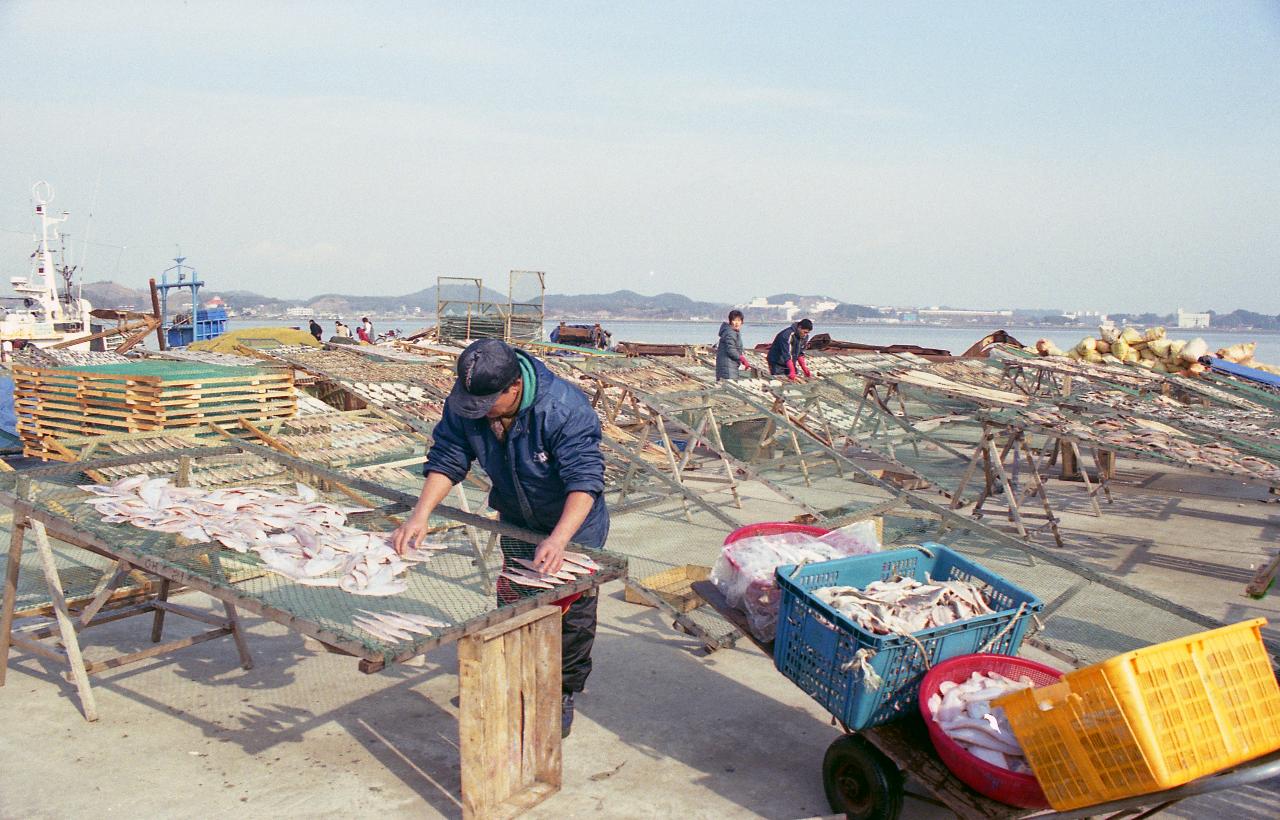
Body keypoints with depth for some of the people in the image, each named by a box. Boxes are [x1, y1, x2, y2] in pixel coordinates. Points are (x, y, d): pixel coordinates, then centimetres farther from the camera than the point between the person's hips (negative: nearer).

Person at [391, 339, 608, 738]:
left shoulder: (565, 408, -38)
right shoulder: (464, 405, -21)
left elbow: (584, 478, -42)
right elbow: (447, 458, -15)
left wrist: (559, 539, -55)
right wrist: (420, 513, -31)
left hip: (574, 521, -5)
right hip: (515, 520, 5)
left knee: (572, 610, 3)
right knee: (514, 600, 16)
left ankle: (564, 692, 23)